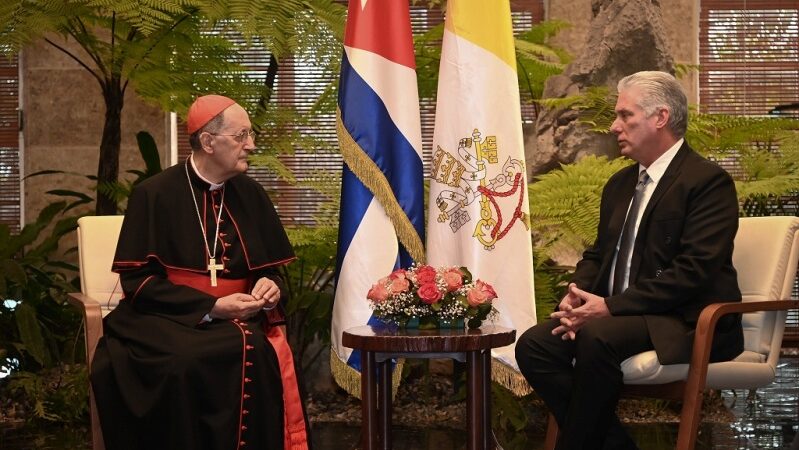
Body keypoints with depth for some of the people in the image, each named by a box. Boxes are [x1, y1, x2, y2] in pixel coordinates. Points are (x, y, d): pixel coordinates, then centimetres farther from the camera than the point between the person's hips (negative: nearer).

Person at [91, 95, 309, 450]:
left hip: (238, 321, 4)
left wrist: (269, 287, -8)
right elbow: (137, 279, -7)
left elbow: (270, 269, 17)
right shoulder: (154, 195, -4)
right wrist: (211, 307, -16)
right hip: (167, 319, -3)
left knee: (268, 354, -30)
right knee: (190, 360, -37)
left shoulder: (251, 195, 10)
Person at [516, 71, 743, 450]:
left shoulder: (708, 181, -8)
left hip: (688, 324, -8)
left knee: (597, 337, -34)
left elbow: (694, 270, -18)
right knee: (533, 344, -14)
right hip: (617, 317, 8)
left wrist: (611, 306, -21)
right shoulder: (620, 184, 18)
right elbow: (597, 255, 21)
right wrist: (577, 297, -3)